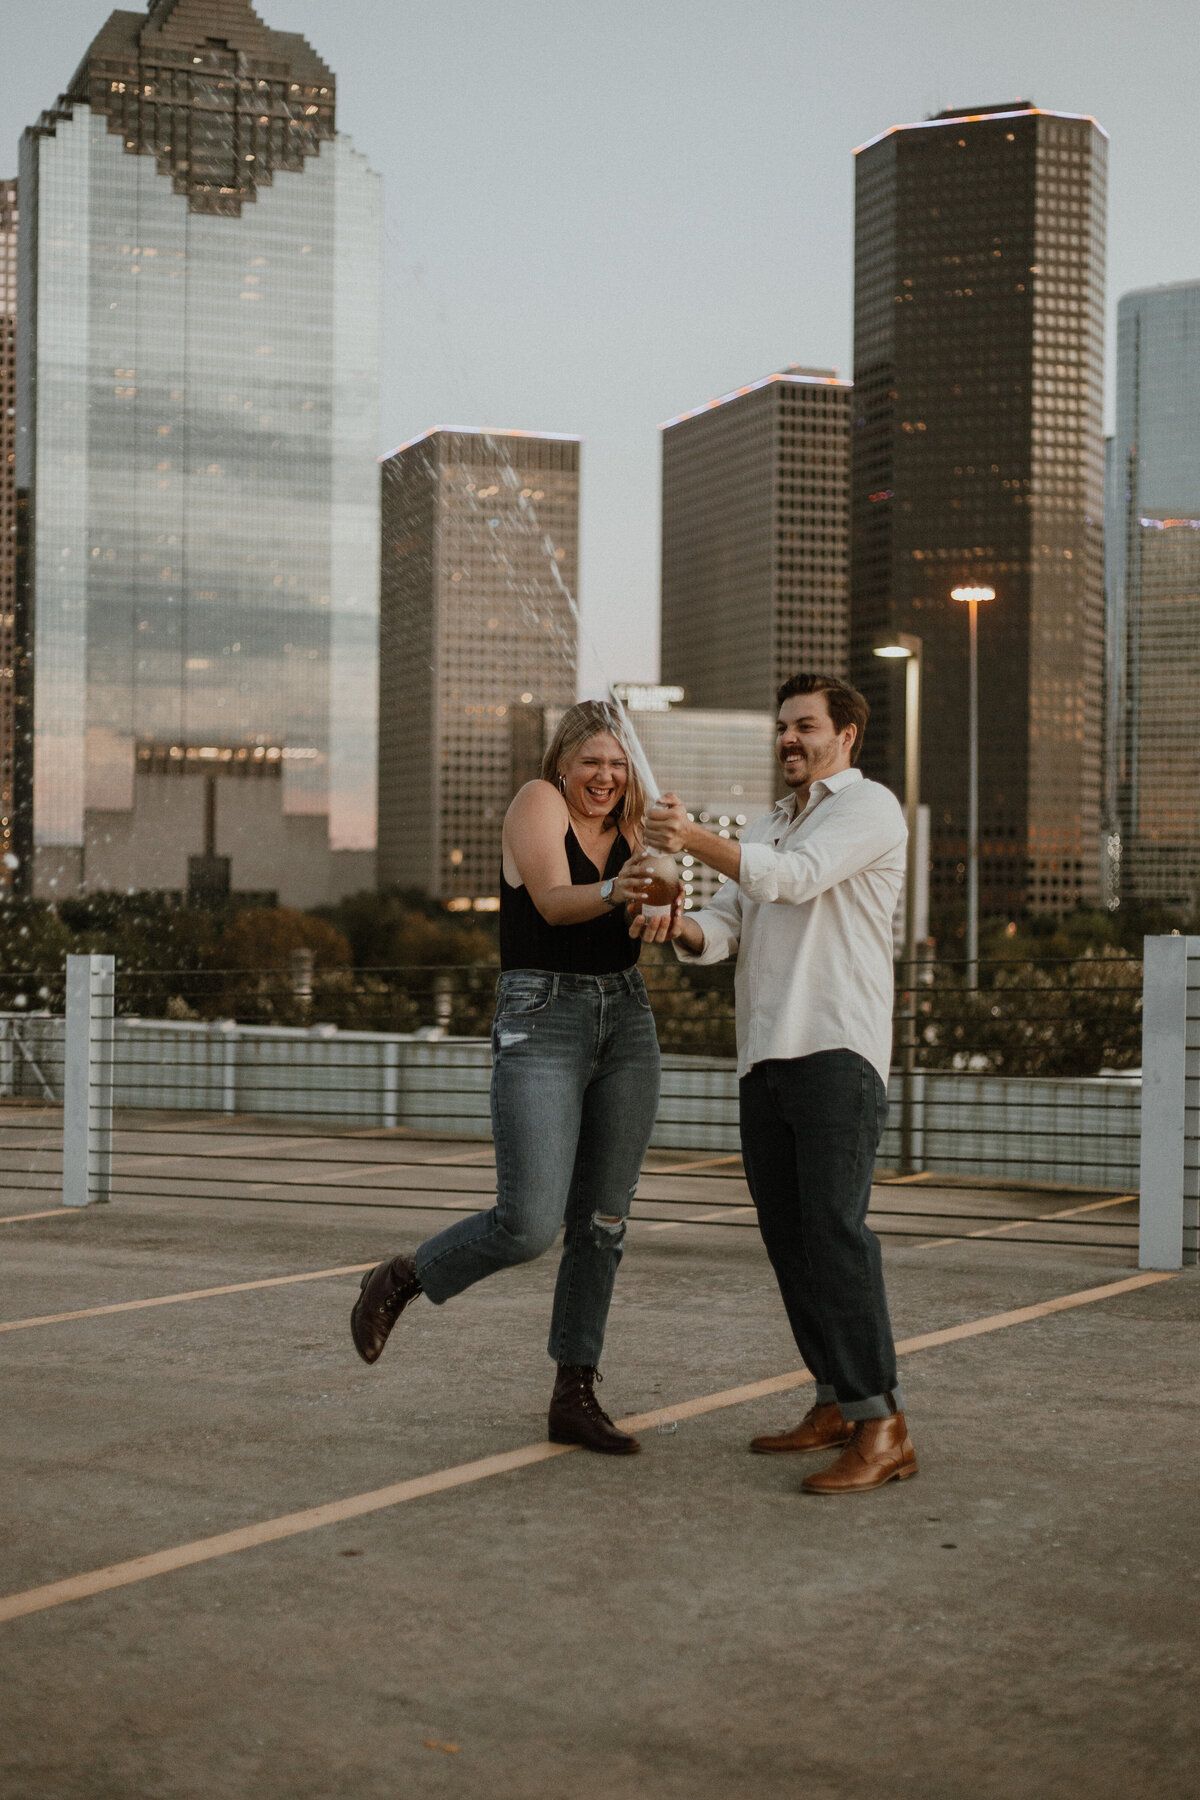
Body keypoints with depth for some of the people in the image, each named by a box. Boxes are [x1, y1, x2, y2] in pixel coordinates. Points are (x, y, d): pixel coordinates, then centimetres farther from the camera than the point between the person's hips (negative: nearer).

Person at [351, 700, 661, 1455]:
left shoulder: (628, 829, 12)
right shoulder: (539, 802, -5)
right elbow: (553, 902, -20)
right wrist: (610, 893, -41)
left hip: (627, 1021, 6)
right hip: (541, 1023, -6)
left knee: (602, 1223, 6)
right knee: (527, 1226, -15)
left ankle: (575, 1398, 15)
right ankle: (402, 1280, 12)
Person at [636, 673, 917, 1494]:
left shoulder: (869, 806, 2)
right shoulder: (766, 832, 26)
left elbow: (798, 878, -15)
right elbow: (722, 929, 14)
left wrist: (697, 838, -28)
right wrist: (676, 926, -10)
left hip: (837, 1051, -8)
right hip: (765, 1057, 8)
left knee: (834, 1227, -17)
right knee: (787, 1235, 7)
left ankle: (883, 1428, -18)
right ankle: (838, 1404, 15)